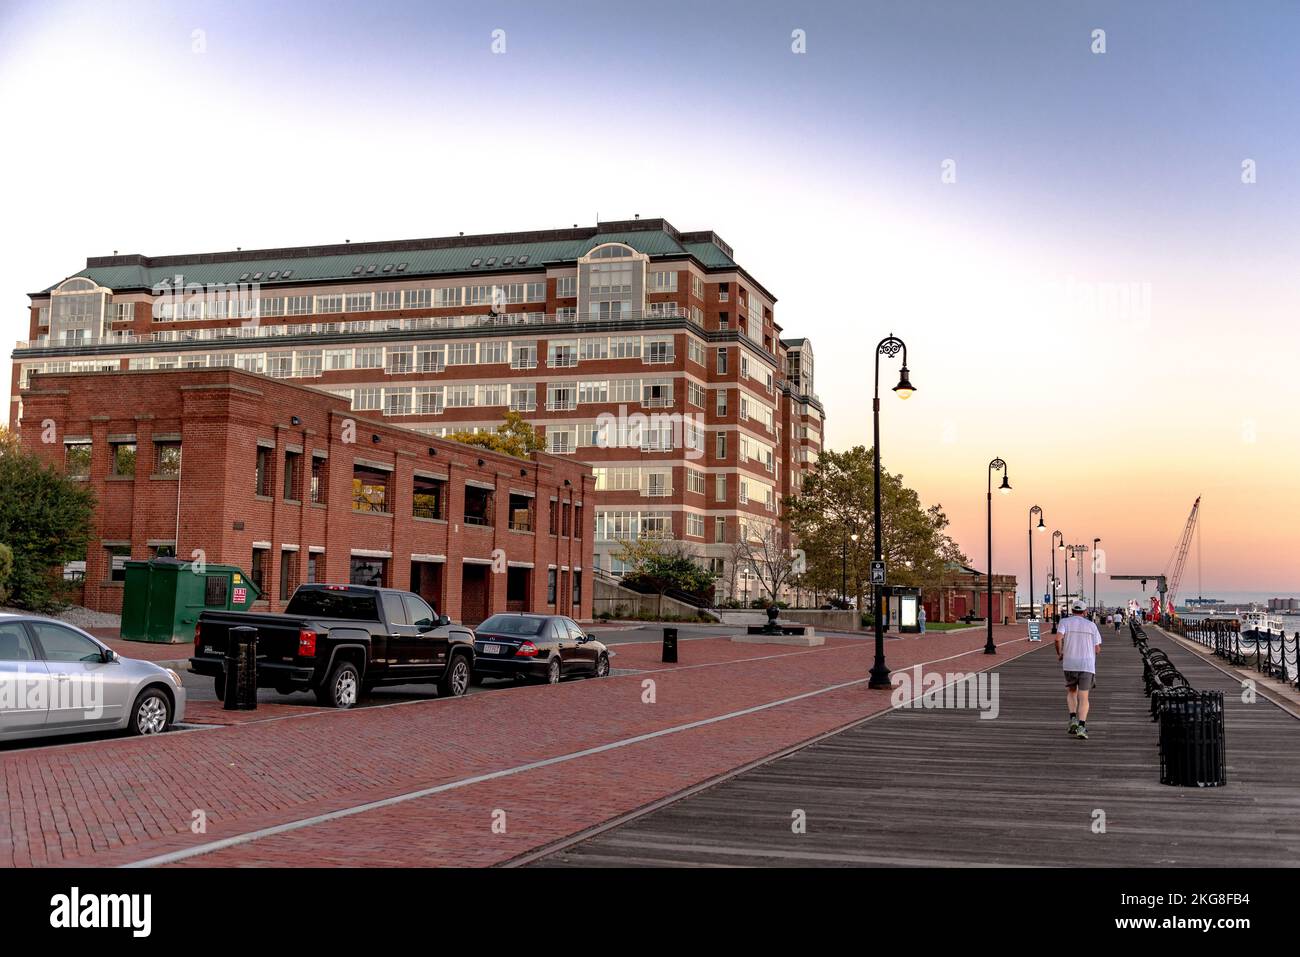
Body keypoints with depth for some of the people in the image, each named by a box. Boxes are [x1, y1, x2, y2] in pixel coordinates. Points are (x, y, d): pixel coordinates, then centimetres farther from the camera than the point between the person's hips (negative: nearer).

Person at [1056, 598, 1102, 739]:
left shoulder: (1065, 622, 3)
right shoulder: (1091, 625, 6)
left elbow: (1058, 638, -15)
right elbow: (1097, 649, 4)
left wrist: (1059, 653, 1)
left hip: (1069, 664, 0)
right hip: (1087, 665, 0)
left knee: (1071, 692, 22)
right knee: (1083, 697, 1)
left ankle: (1073, 719, 2)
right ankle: (1081, 727, -14)